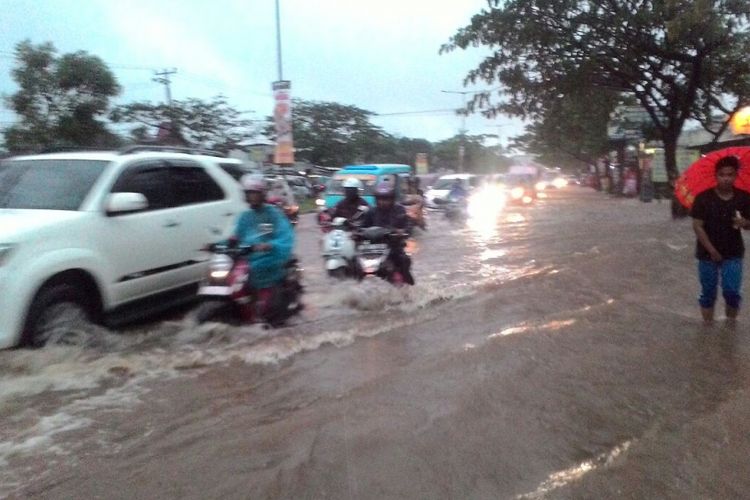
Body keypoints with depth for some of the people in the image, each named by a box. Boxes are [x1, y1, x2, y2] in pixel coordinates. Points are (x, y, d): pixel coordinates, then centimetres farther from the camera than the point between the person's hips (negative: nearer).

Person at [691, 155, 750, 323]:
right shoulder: (703, 198, -10)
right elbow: (697, 226, -10)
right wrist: (712, 250, -14)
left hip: (733, 254, 1)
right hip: (707, 253, -1)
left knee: (732, 291, -6)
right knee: (708, 292, 9)